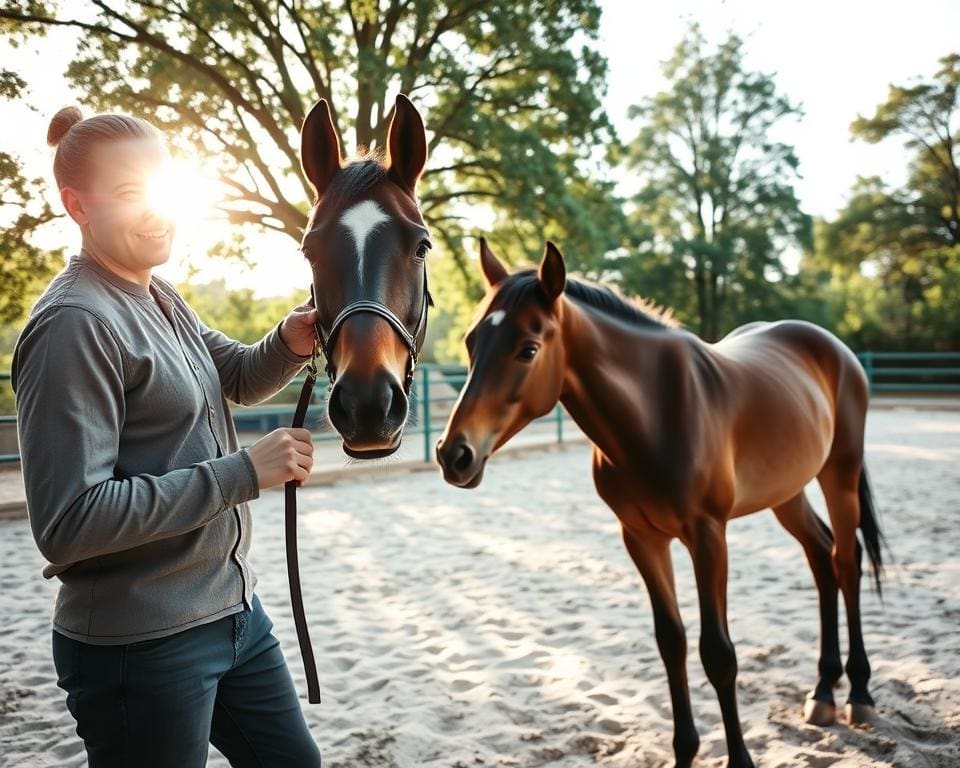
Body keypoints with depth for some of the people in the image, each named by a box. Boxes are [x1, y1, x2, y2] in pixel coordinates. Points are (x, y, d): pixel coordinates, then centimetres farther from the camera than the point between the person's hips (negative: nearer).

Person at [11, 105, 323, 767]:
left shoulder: (160, 298, 7)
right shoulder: (75, 324, -20)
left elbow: (240, 378, 21)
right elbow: (68, 525, -26)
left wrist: (291, 343, -2)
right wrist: (243, 473, -25)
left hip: (236, 610, 9)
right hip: (142, 645, -9)